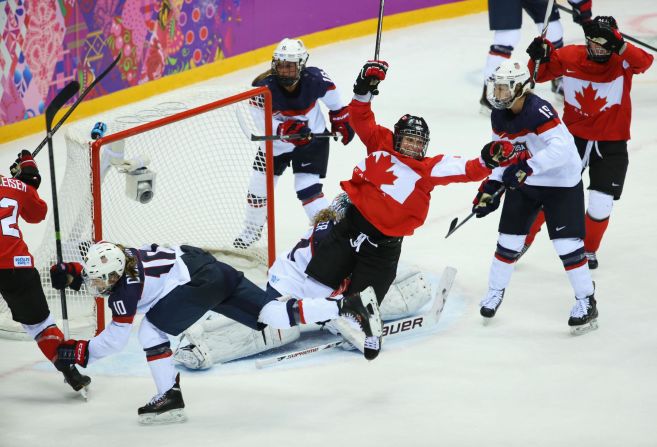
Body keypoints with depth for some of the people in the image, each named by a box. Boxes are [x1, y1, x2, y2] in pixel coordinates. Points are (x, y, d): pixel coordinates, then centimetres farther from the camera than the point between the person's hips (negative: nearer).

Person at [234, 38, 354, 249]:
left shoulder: (315, 79, -24)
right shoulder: (264, 86, -26)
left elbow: (334, 100, -2)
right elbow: (262, 122, -26)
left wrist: (341, 122, 9)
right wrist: (287, 129, -42)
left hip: (312, 139, -2)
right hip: (276, 143, 2)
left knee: (307, 189, -16)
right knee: (259, 186, 10)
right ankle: (252, 230, 35)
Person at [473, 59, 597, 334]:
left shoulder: (539, 111, -28)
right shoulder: (499, 117, -2)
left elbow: (561, 149, -37)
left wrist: (525, 168, -41)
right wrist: (492, 186, 1)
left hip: (561, 182, -7)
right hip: (522, 183, 7)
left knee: (567, 243, -10)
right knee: (509, 238, 9)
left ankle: (586, 302, 3)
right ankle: (495, 292, 28)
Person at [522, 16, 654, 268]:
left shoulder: (622, 60, -15)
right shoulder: (568, 57, -10)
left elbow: (644, 62, -35)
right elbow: (540, 75, 1)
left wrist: (620, 46, -52)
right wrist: (539, 57, -21)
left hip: (611, 145, -1)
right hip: (573, 136, 1)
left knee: (601, 205, 0)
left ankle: (589, 250, 27)